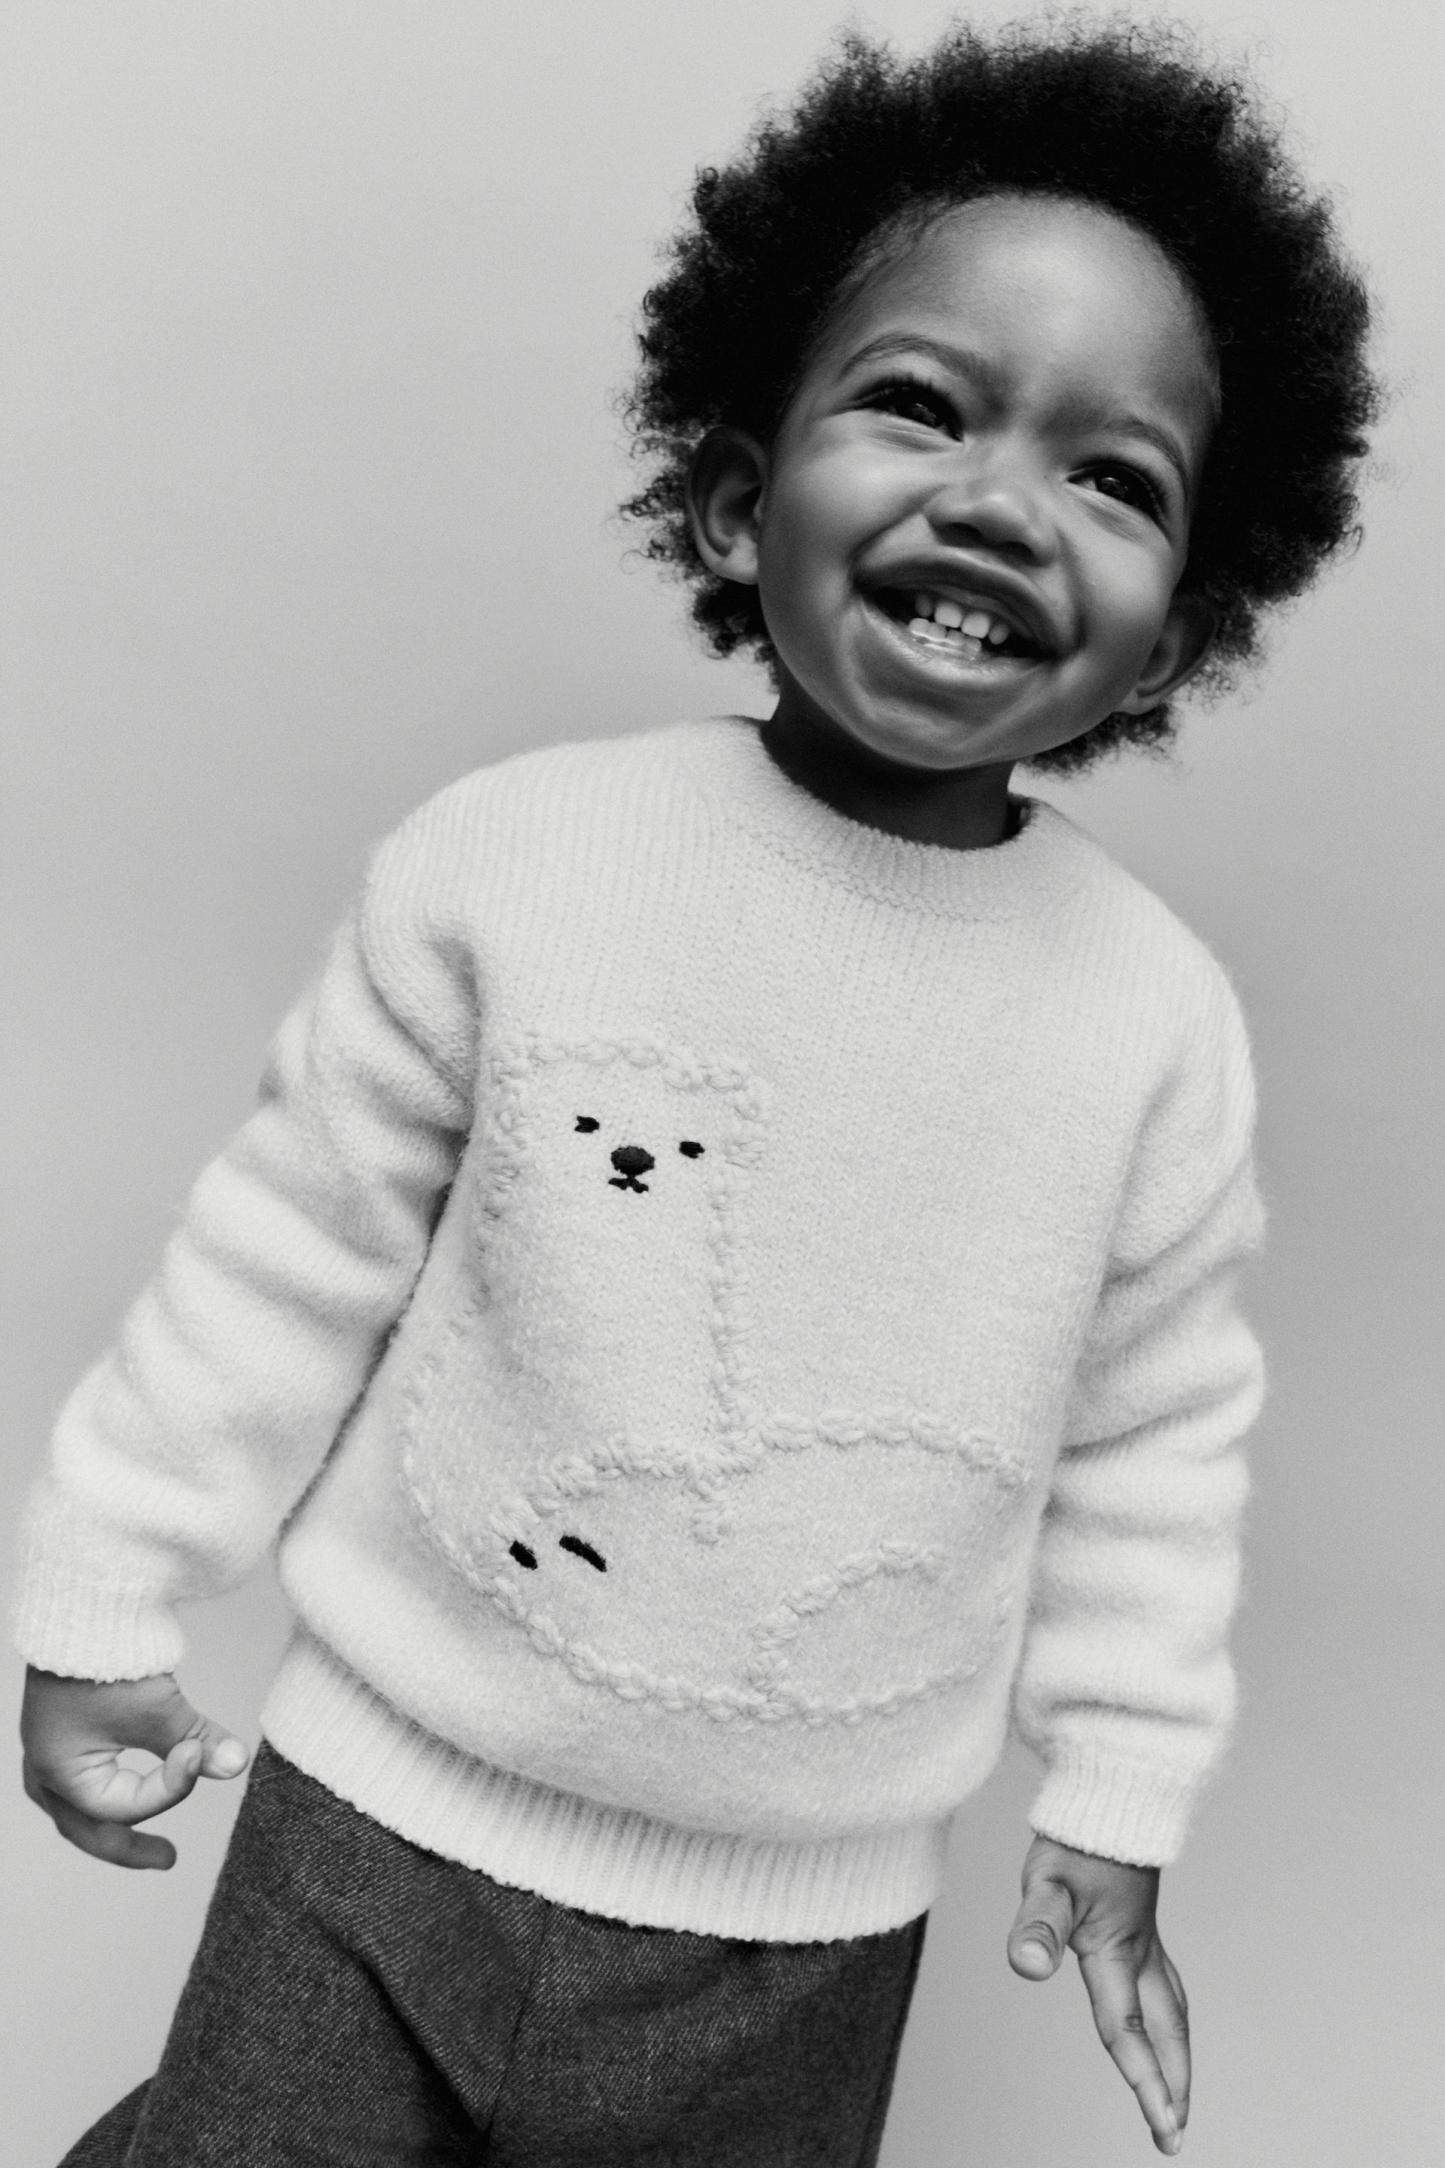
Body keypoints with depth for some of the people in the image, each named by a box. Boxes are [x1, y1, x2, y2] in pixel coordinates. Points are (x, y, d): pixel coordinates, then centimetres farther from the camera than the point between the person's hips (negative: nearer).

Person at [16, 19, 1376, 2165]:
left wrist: (1121, 1794, 8)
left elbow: (1152, 1430, 1)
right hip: (382, 1821, -1)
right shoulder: (509, 858, -16)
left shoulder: (1160, 1016, -12)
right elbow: (295, 1249, -6)